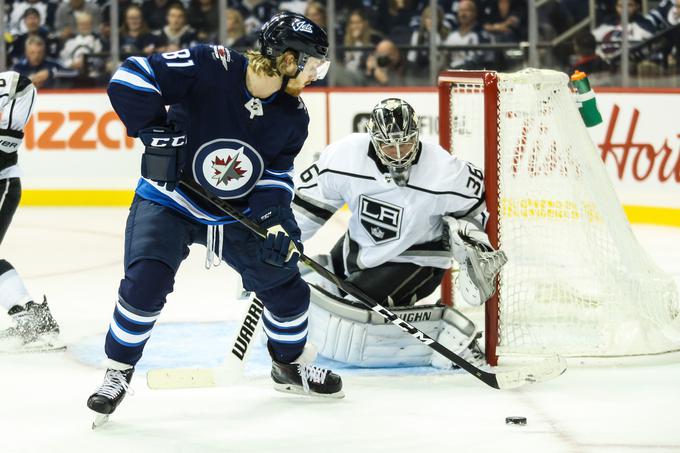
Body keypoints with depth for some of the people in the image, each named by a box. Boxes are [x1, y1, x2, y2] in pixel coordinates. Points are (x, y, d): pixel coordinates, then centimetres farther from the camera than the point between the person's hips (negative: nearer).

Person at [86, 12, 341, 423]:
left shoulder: (293, 115, -7)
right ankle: (119, 371, 0)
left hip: (239, 213, 5)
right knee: (145, 282, -22)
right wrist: (156, 131, -26)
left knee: (286, 288, 8)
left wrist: (275, 220, -13)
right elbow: (130, 80, -26)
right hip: (169, 199, -5)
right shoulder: (209, 67, -26)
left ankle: (291, 365, 35)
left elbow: (278, 173, 2)